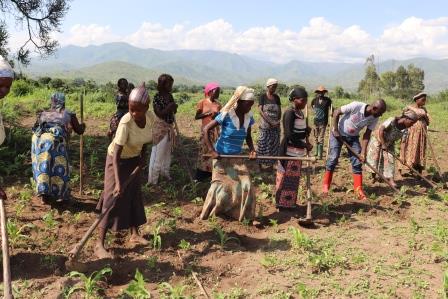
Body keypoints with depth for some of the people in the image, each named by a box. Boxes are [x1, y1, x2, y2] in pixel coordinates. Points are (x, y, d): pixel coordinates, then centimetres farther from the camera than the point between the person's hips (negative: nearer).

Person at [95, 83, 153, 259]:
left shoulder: (150, 117, -16)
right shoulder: (125, 123, -33)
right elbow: (116, 155, -34)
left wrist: (143, 155, -3)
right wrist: (118, 182, -40)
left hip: (134, 159, 6)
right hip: (118, 160, -6)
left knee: (135, 196, 12)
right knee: (113, 199, -10)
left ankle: (134, 234, 27)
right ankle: (100, 245, -6)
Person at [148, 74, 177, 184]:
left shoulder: (169, 96, 6)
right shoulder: (157, 97, -15)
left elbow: (174, 111, 12)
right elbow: (159, 113, -19)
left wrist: (174, 107, -9)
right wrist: (169, 107, -23)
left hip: (169, 126, 8)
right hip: (160, 126, -8)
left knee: (168, 151, 19)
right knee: (158, 152, -3)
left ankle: (165, 172, 36)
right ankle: (153, 178, 6)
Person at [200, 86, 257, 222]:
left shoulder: (248, 117, -4)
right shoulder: (226, 115, -20)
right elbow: (206, 129, -17)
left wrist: (252, 150, -10)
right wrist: (212, 151, -21)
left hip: (237, 157, 5)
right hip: (221, 156, -5)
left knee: (245, 186, 1)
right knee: (222, 187, 0)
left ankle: (244, 216, 17)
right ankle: (208, 214, 20)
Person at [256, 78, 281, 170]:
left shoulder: (276, 97, 9)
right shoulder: (263, 96, -4)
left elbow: (279, 111, 10)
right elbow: (260, 111, -11)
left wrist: (278, 121, -7)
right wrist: (269, 122, -19)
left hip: (275, 126, 4)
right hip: (265, 126, -4)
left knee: (274, 146, 7)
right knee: (263, 145, -1)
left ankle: (271, 164, 17)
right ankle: (260, 164, 8)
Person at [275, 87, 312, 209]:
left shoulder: (300, 113, 11)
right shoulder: (289, 113, -16)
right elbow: (289, 135, -22)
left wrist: (307, 130, -4)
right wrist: (305, 145, -18)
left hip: (298, 152, 9)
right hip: (290, 152, -9)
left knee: (294, 178, 16)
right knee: (286, 178, 0)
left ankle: (290, 202, 27)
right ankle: (282, 203, 12)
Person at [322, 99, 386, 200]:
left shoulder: (374, 118, -14)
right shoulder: (356, 106, -30)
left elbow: (367, 135, -8)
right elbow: (336, 112, -20)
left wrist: (363, 152, -16)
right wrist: (335, 130, -20)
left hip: (353, 137, 5)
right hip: (338, 134, -5)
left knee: (357, 162, -1)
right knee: (333, 158, -9)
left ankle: (358, 189, 5)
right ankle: (325, 185, 4)